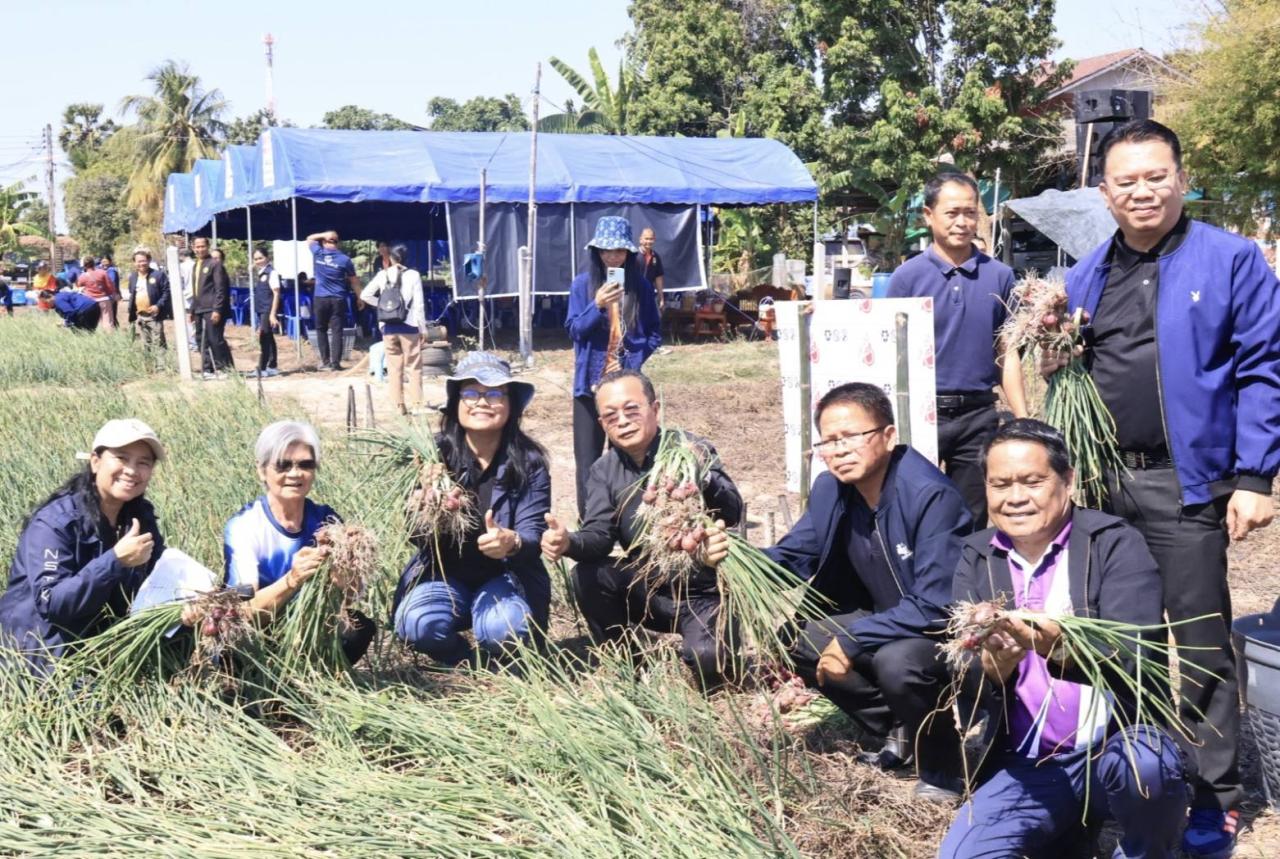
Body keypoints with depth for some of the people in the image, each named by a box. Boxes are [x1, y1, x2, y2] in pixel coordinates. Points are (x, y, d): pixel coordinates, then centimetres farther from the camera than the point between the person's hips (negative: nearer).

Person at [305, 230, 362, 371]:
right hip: (338, 300, -1)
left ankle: (325, 361, 13)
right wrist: (359, 298, 15)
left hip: (320, 299, 1)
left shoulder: (318, 253, -2)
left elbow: (309, 238, 19)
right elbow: (354, 281, 4)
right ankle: (335, 362, -3)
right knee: (337, 331, 0)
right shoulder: (345, 259, -3)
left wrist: (324, 235, 5)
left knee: (321, 330, 14)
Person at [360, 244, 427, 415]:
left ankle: (398, 405, 8)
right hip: (409, 326, -3)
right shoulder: (413, 275, -6)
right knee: (414, 367, 5)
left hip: (388, 327, 3)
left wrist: (381, 304, 10)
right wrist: (423, 328, -1)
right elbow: (419, 304, -7)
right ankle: (416, 404, 2)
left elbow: (365, 295, 0)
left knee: (394, 368, 8)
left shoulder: (383, 275, 2)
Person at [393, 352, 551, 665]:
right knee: (418, 625, -30)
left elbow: (534, 533, -15)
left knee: (504, 627, -33)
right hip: (443, 572, 1)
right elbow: (415, 534, -10)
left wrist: (511, 542, -41)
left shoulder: (529, 462, -7)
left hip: (505, 575, -1)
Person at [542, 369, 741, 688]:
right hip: (649, 592, 4)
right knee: (586, 577, -21)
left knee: (706, 660, -30)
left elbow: (733, 514, -26)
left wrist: (703, 478, -48)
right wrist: (570, 542, -34)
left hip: (703, 591, -4)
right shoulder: (604, 470, 2)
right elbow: (600, 535, -10)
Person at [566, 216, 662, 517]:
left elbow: (654, 333, 6)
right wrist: (597, 306, -20)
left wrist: (638, 361, -10)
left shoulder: (641, 286, 2)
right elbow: (574, 330, -4)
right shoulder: (582, 284, 0)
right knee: (588, 456, 2)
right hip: (591, 381, 0)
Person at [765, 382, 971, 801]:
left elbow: (936, 606, -29)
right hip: (889, 622, 8)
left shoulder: (932, 496, -28)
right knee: (796, 637, -2)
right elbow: (791, 558, 4)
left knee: (898, 661, -35)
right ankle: (900, 728, 12)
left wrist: (853, 641, -25)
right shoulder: (831, 489, -6)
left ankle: (942, 767, -5)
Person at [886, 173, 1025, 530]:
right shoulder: (907, 276, 0)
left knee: (971, 524, 11)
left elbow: (1007, 354, 8)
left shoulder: (999, 276, 5)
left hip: (978, 416, 2)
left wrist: (1023, 421, 2)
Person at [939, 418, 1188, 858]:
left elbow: (1133, 660, -20)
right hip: (1028, 763, 3)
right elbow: (963, 679, -6)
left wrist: (1062, 647, -41)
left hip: (1119, 739, -2)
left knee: (1142, 767, -35)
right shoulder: (976, 558, 4)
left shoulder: (1115, 543, -7)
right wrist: (995, 661, -30)